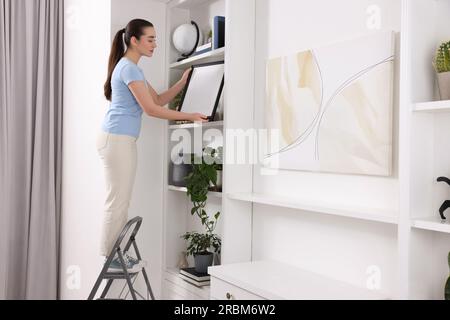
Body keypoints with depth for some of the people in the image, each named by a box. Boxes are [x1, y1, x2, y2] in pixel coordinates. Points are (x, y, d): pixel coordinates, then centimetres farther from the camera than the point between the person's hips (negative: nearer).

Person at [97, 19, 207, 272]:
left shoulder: (133, 68, 20)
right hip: (117, 140, -10)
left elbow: (158, 99, 20)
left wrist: (183, 83, 11)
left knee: (121, 201, 12)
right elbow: (151, 109, -16)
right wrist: (190, 116, -13)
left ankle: (116, 255, 20)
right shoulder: (128, 67, -12)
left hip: (123, 140, 10)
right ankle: (111, 258, 5)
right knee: (118, 201, -5)